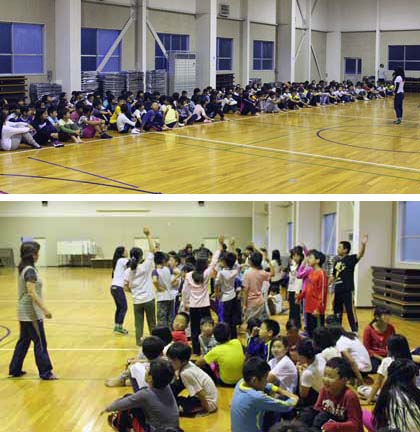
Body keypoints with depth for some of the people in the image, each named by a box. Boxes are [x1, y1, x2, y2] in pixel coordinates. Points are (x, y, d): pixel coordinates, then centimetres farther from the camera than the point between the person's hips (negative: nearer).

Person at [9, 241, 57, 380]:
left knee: (23, 341, 16)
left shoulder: (23, 269, 9)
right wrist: (44, 309, -24)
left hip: (24, 312, 9)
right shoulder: (30, 271, -19)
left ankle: (15, 370, 22)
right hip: (31, 313, -9)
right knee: (40, 342, -1)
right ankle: (45, 372, 6)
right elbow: (32, 293, -25)